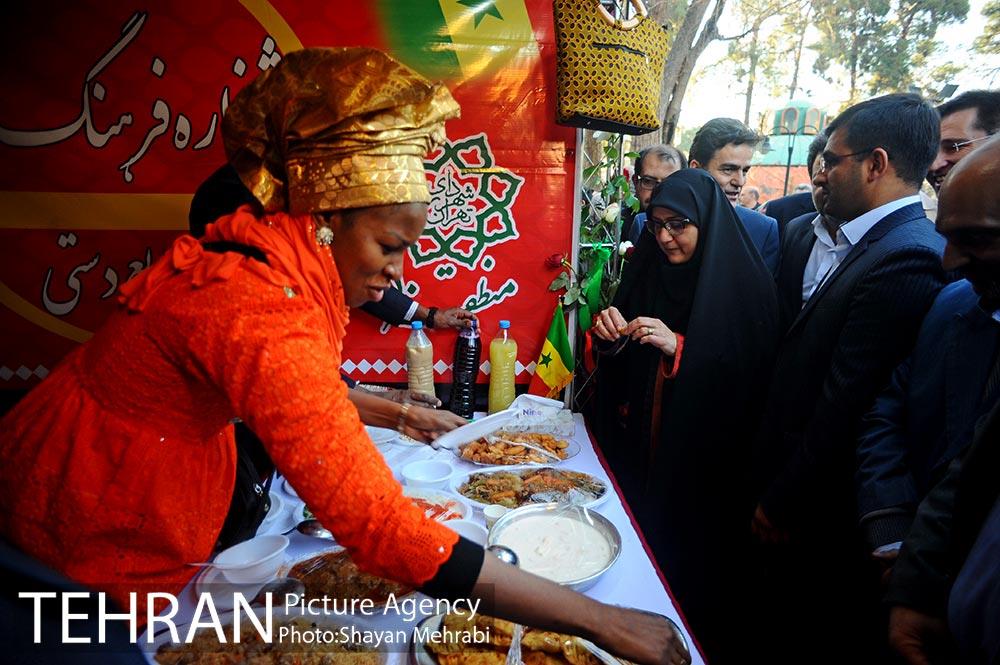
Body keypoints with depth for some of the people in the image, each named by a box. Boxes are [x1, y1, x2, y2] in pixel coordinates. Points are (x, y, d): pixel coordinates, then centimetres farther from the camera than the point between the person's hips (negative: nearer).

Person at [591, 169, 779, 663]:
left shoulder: (744, 285, -12)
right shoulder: (646, 270, 3)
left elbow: (751, 377, -15)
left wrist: (678, 348, -26)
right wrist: (612, 338, -12)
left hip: (702, 460, -4)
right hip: (636, 445, 5)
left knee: (687, 559, 8)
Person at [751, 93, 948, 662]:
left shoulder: (907, 262, -25)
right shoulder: (808, 237, 3)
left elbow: (846, 405, -24)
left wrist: (783, 502, -16)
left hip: (825, 503, -7)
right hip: (783, 460, 7)